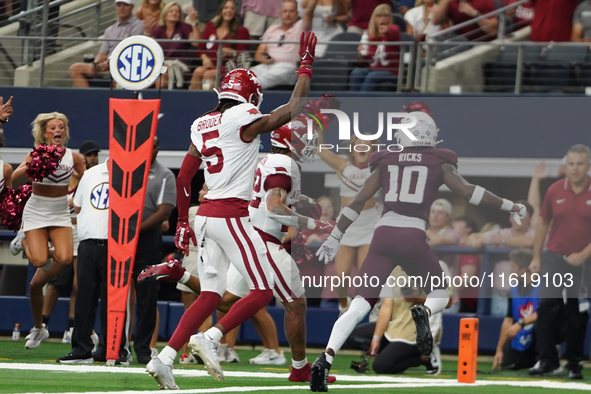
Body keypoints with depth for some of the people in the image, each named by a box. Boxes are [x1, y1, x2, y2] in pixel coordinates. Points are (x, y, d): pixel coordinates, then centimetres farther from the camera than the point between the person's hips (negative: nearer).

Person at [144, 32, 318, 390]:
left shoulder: (203, 126, 13)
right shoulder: (244, 121, -9)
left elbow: (184, 177, 16)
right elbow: (295, 107, -5)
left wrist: (183, 222, 24)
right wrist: (306, 64, 5)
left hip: (206, 215, 8)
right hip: (231, 216, -8)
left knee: (210, 296, 9)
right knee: (262, 291, 0)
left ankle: (165, 359, -2)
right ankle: (210, 337, -14)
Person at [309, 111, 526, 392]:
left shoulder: (385, 163, 14)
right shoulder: (438, 163, 9)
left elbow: (358, 202, 11)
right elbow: (467, 191, 0)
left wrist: (335, 237, 17)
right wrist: (509, 206, 9)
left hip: (383, 235, 2)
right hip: (413, 238, -2)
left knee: (359, 307, 2)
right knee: (439, 295, 21)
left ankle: (325, 359, -19)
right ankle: (424, 313, -17)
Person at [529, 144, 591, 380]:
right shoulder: (554, 191, 1)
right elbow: (543, 224, 11)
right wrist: (536, 257, 9)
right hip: (554, 257, 1)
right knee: (547, 305, -10)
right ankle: (546, 359, -5)